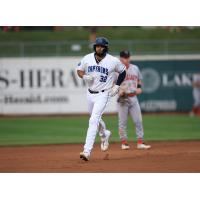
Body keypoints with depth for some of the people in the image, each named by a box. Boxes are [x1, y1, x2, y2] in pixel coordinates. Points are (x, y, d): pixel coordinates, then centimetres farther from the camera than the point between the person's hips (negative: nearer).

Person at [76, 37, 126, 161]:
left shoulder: (113, 61, -10)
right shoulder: (87, 58, -2)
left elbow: (123, 72, 5)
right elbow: (79, 70, 10)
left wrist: (117, 86, -5)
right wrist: (84, 76, -12)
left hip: (103, 94, -5)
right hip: (90, 94, 5)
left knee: (93, 120, -17)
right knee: (95, 119, 22)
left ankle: (87, 151, -22)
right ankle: (104, 135, 55)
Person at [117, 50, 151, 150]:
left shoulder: (135, 68, 12)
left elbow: (139, 80, 24)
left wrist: (139, 87, 4)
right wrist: (118, 91, -21)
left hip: (133, 98, 4)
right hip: (122, 99, -4)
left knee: (138, 121, -1)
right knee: (122, 122, -1)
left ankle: (140, 143, 2)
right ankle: (124, 143, 7)